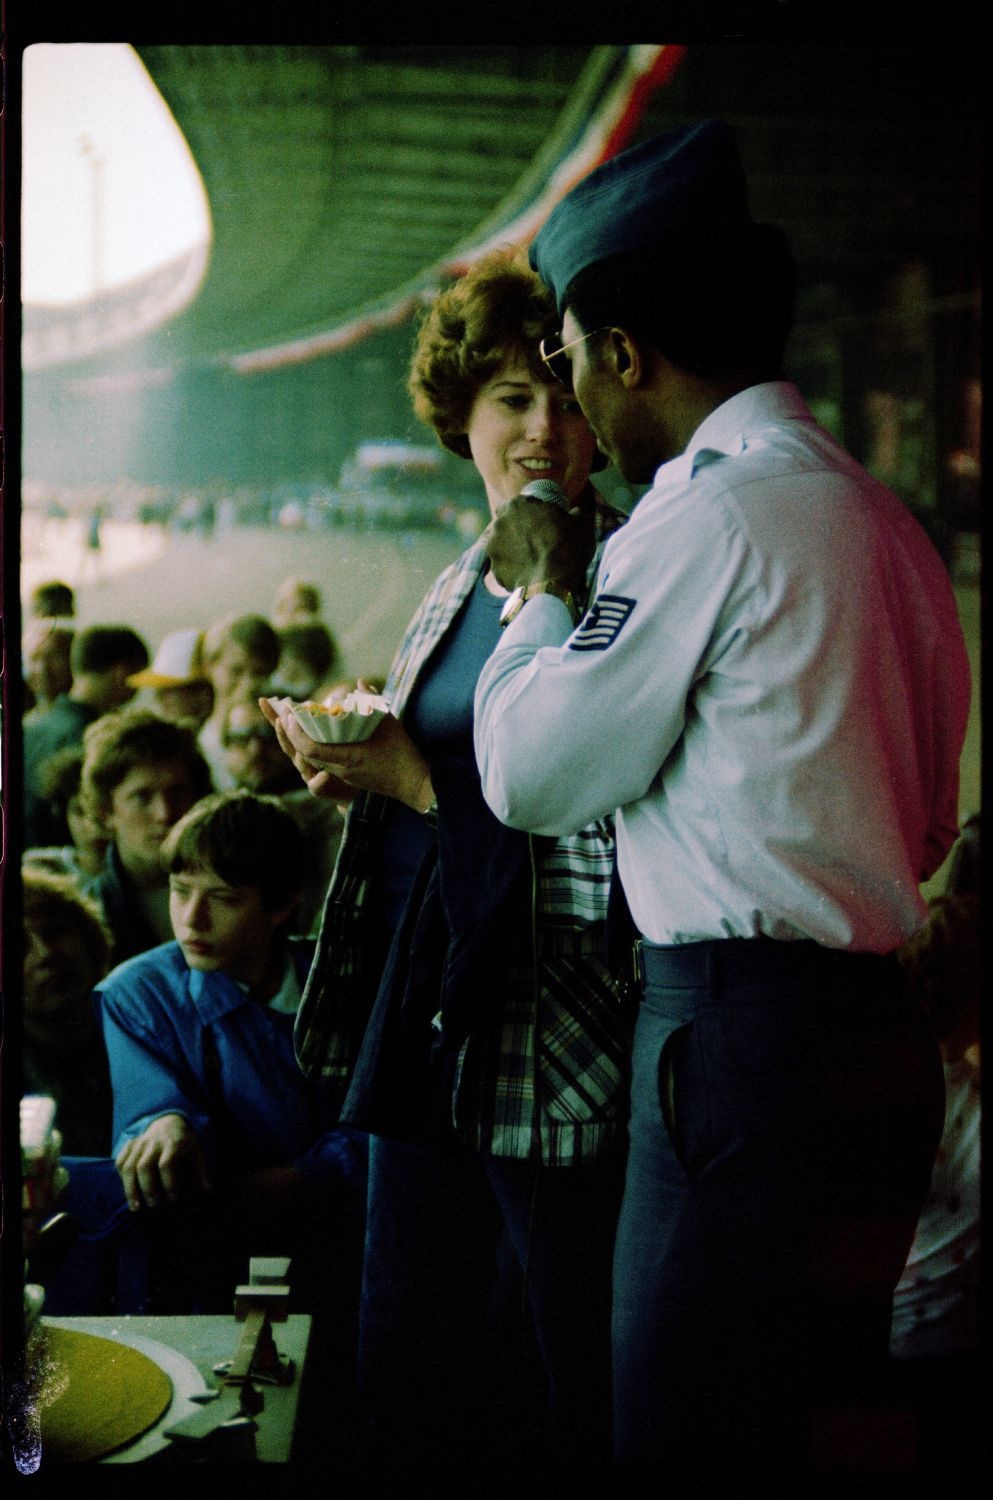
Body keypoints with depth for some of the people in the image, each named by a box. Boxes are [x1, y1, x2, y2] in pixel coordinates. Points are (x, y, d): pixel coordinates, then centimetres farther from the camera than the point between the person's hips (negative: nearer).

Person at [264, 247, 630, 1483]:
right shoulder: (455, 590, 12)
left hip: (556, 1061, -8)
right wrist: (353, 769, 4)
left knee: (587, 1409, 6)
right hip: (423, 1044, 8)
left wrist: (423, 783, -18)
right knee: (401, 1377, 18)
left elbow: (612, 848, -21)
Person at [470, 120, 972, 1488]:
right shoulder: (879, 516, 15)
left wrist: (543, 589, 7)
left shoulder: (715, 512, -13)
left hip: (745, 1042, -10)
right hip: (876, 1035, 10)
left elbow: (529, 775, -8)